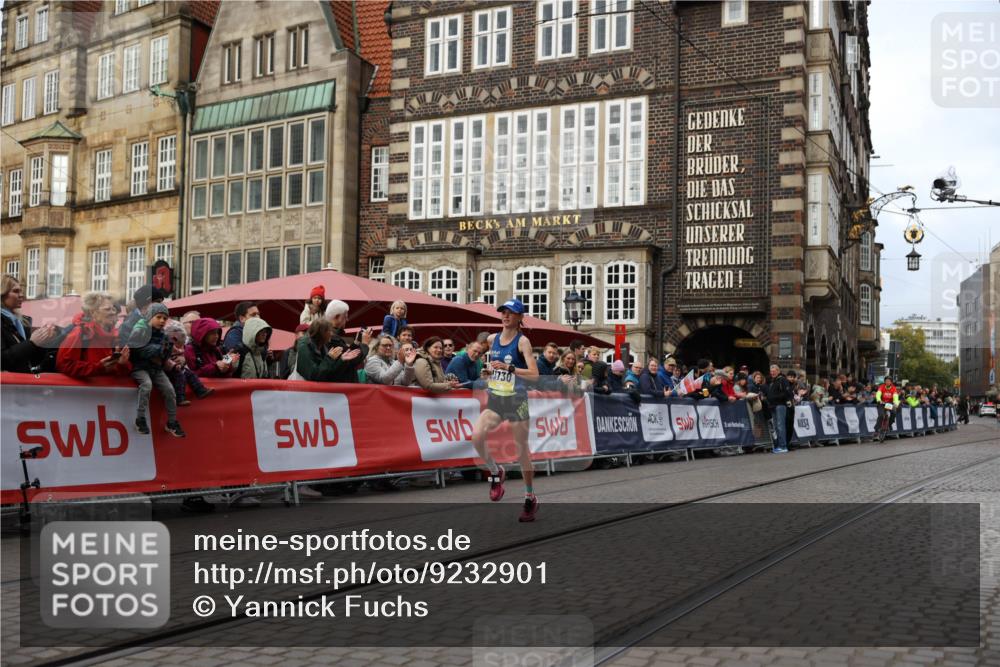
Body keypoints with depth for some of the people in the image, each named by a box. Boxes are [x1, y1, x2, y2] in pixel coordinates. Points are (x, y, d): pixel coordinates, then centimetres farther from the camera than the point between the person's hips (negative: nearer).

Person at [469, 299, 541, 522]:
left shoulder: (522, 341, -9)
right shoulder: (492, 339, 7)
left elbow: (534, 374, -19)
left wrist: (509, 368, -27)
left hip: (516, 401, -4)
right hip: (495, 399, 5)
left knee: (522, 449, 4)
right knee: (477, 435, -20)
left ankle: (530, 498, 19)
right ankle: (496, 473, 5)